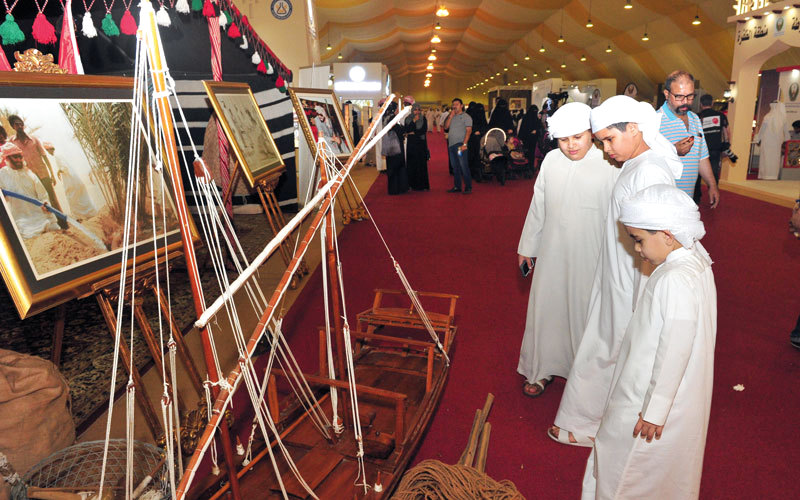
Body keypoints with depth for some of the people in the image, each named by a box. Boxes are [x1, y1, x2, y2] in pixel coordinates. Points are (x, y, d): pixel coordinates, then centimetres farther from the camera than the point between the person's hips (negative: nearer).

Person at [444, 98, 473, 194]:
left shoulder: (466, 116, 1)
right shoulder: (451, 116, 20)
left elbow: (469, 131, -8)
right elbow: (446, 127, 10)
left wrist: (464, 144, -18)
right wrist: (450, 116, 0)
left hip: (460, 144, -6)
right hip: (451, 144, 6)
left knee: (463, 166, -11)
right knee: (455, 167, 9)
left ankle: (468, 187, -8)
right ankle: (457, 187, 14)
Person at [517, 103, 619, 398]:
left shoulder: (609, 166, -12)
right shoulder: (552, 160, -1)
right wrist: (527, 246, 13)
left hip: (591, 257, -3)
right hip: (552, 254, 4)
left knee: (586, 313, 10)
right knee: (546, 308, 13)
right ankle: (542, 369, 34)